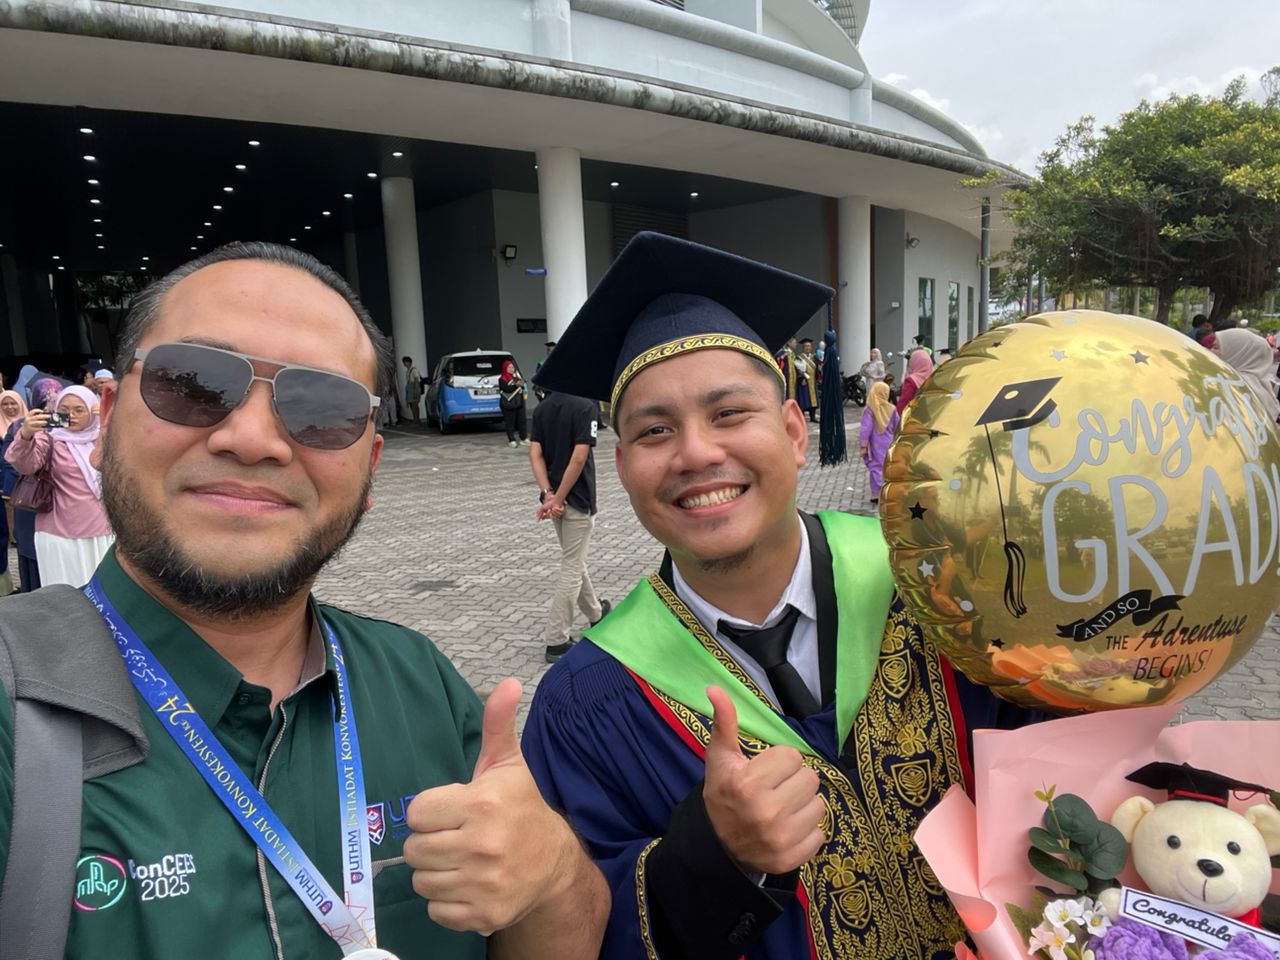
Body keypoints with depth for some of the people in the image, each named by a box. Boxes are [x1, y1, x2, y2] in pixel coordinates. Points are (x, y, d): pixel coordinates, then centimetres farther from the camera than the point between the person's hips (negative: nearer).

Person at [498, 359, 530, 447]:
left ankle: (524, 438, 13)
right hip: (508, 404, -6)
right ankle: (511, 440, 4)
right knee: (510, 422, -3)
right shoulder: (502, 378, -3)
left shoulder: (516, 375, 16)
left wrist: (521, 384, -6)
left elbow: (522, 387, 16)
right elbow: (506, 388, -18)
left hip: (519, 402, 6)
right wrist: (516, 385, -26)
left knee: (521, 421, 7)